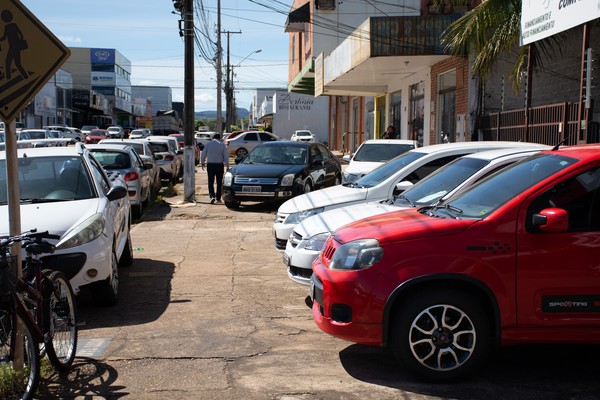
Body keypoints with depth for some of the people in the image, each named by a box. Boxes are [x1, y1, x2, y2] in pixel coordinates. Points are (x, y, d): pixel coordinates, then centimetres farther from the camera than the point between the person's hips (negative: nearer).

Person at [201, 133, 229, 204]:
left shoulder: (208, 144, 0)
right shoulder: (222, 145, -2)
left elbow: (203, 155, 6)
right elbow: (226, 156, -1)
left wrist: (203, 163, 22)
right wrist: (227, 166, 6)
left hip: (210, 164, 0)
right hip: (219, 165, 0)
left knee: (211, 181, 3)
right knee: (219, 182, 9)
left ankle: (212, 196, -15)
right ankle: (218, 198, 11)